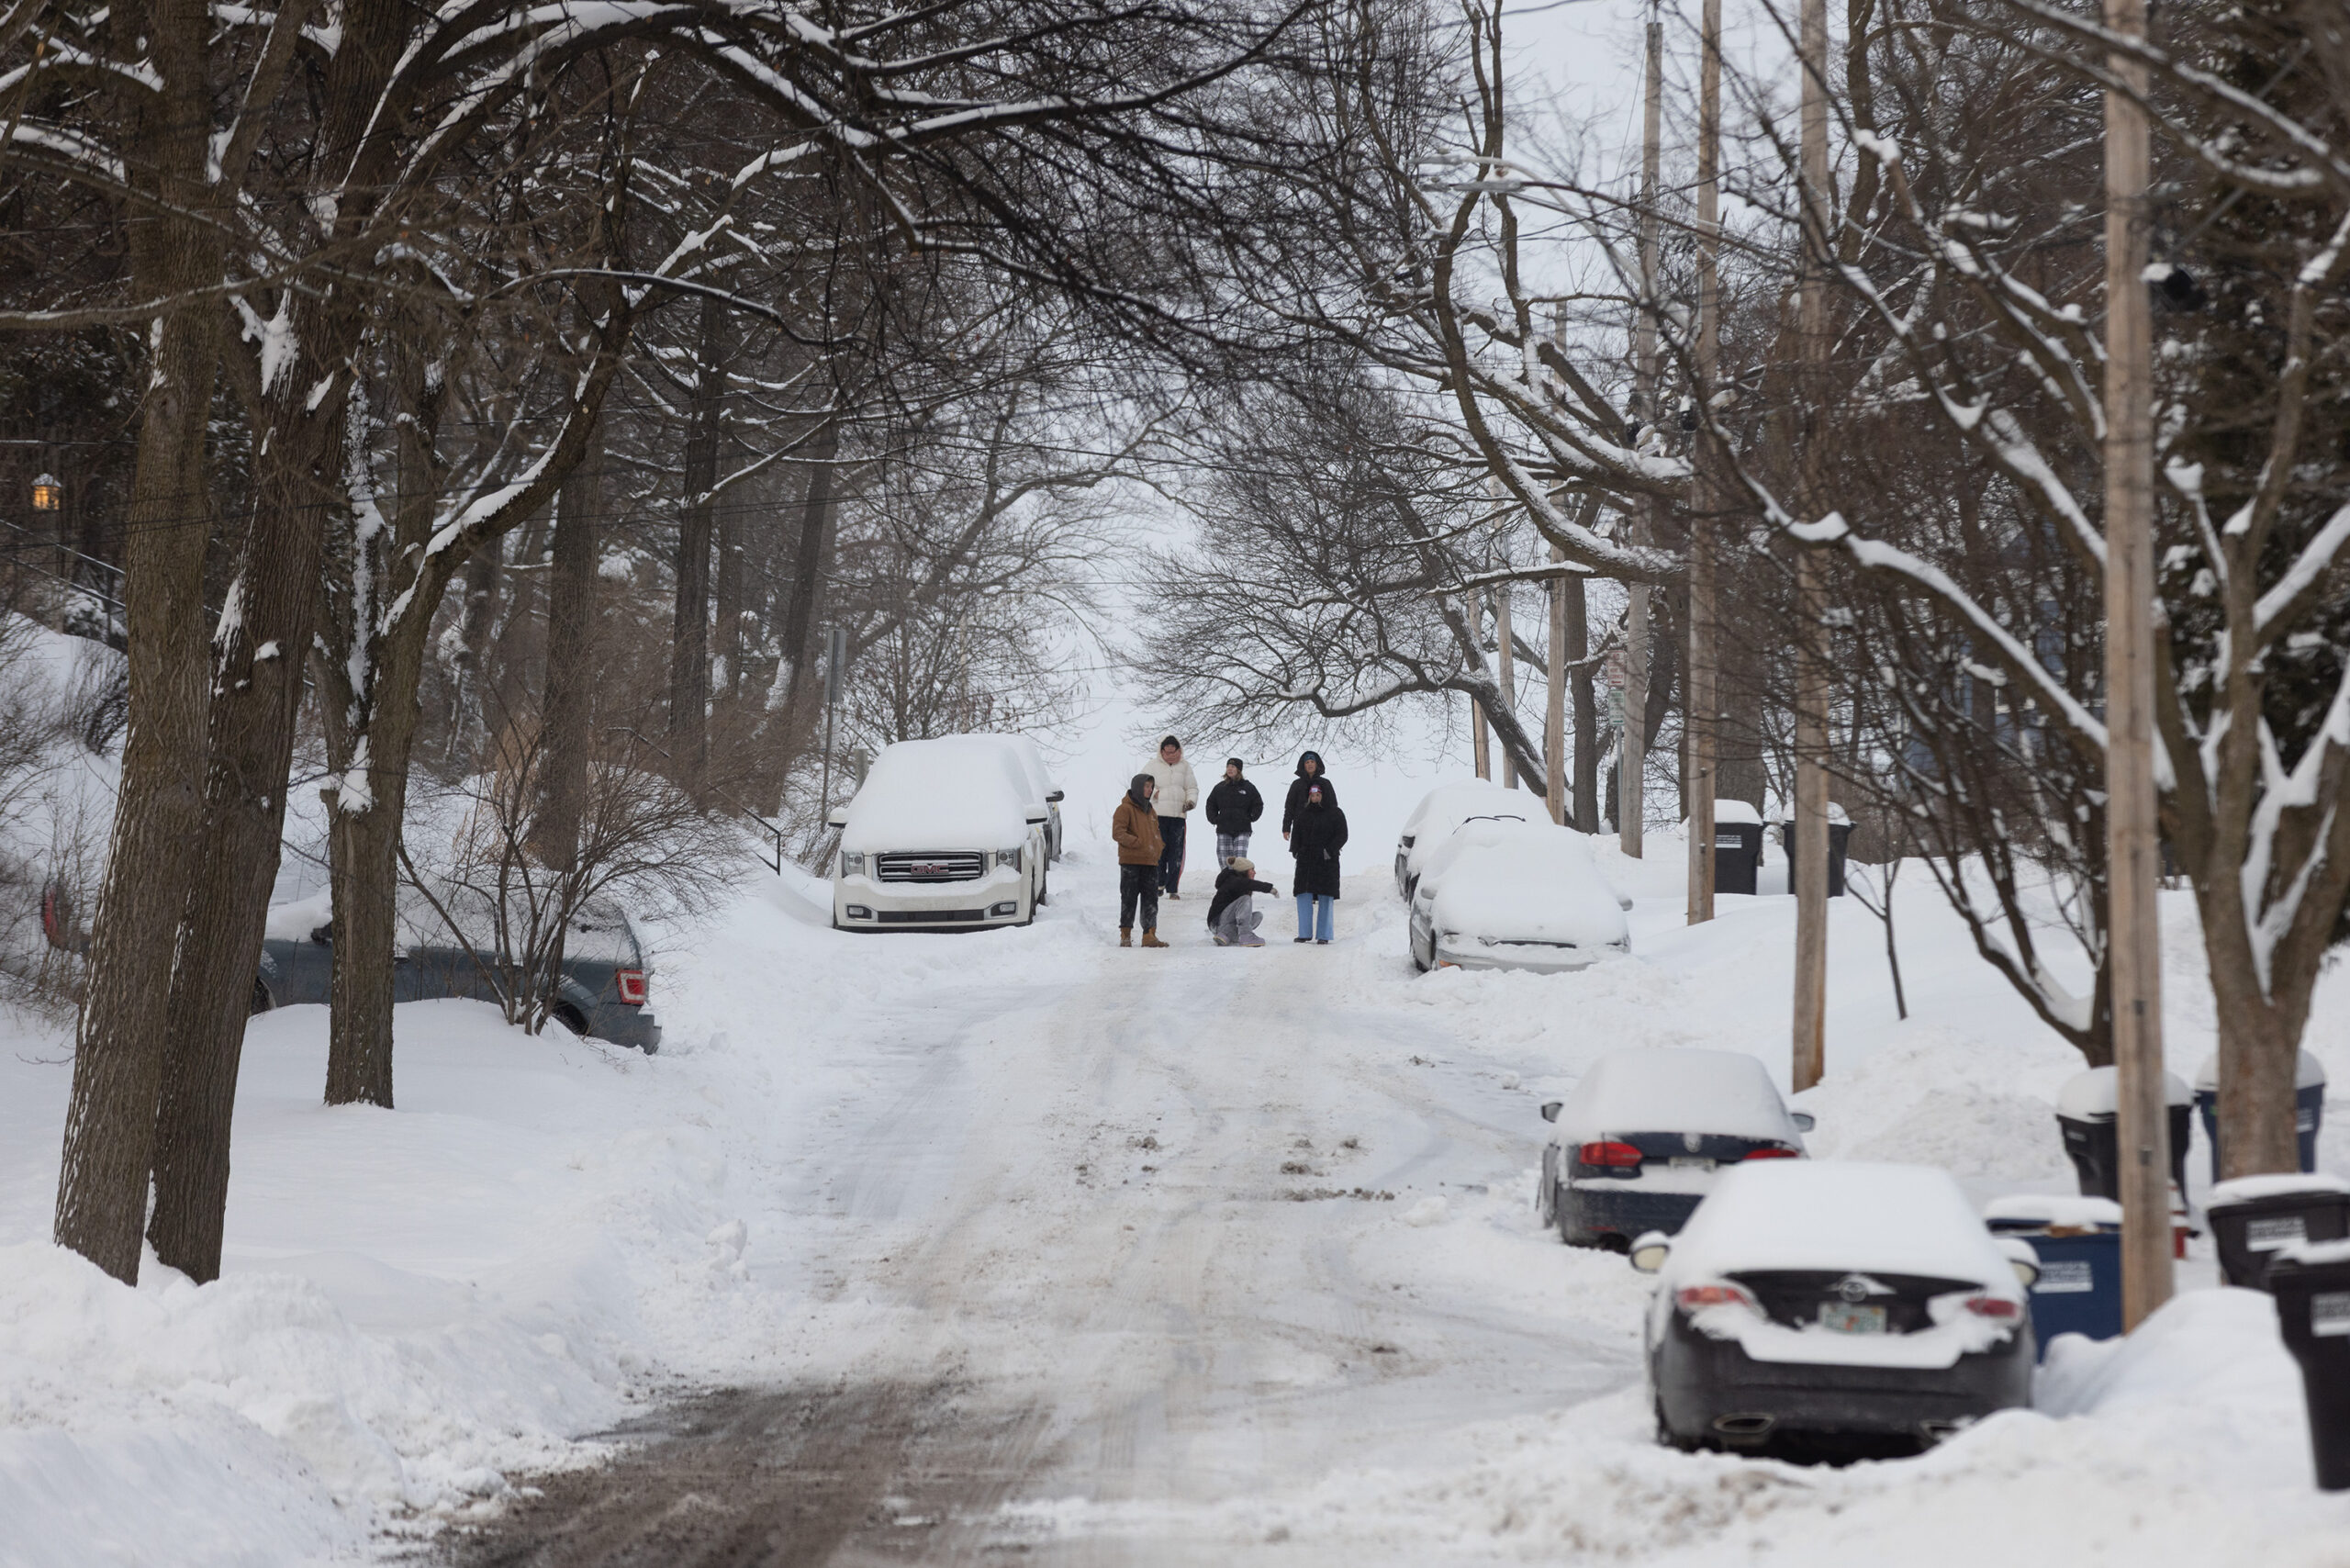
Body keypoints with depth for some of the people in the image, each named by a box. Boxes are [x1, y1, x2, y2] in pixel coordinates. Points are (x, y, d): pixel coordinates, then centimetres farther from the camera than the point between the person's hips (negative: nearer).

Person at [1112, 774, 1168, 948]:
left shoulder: (1151, 811, 18)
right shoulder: (1125, 809, -5)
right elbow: (1117, 833, -14)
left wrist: (1156, 852, 9)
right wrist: (1138, 843, -21)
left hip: (1150, 862, 7)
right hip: (1130, 861, -6)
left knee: (1151, 899, 1)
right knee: (1129, 899, -2)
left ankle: (1150, 935, 1)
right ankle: (1125, 935, 5)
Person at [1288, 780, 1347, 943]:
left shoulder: (1335, 814, 2)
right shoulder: (1303, 813, 12)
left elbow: (1342, 836, 0)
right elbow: (1296, 832, 17)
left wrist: (1329, 850, -14)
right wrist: (1295, 849, 0)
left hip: (1327, 862, -3)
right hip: (1306, 861, 3)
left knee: (1326, 898, -3)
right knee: (1304, 896, 1)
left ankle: (1323, 935, 2)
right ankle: (1305, 933, 8)